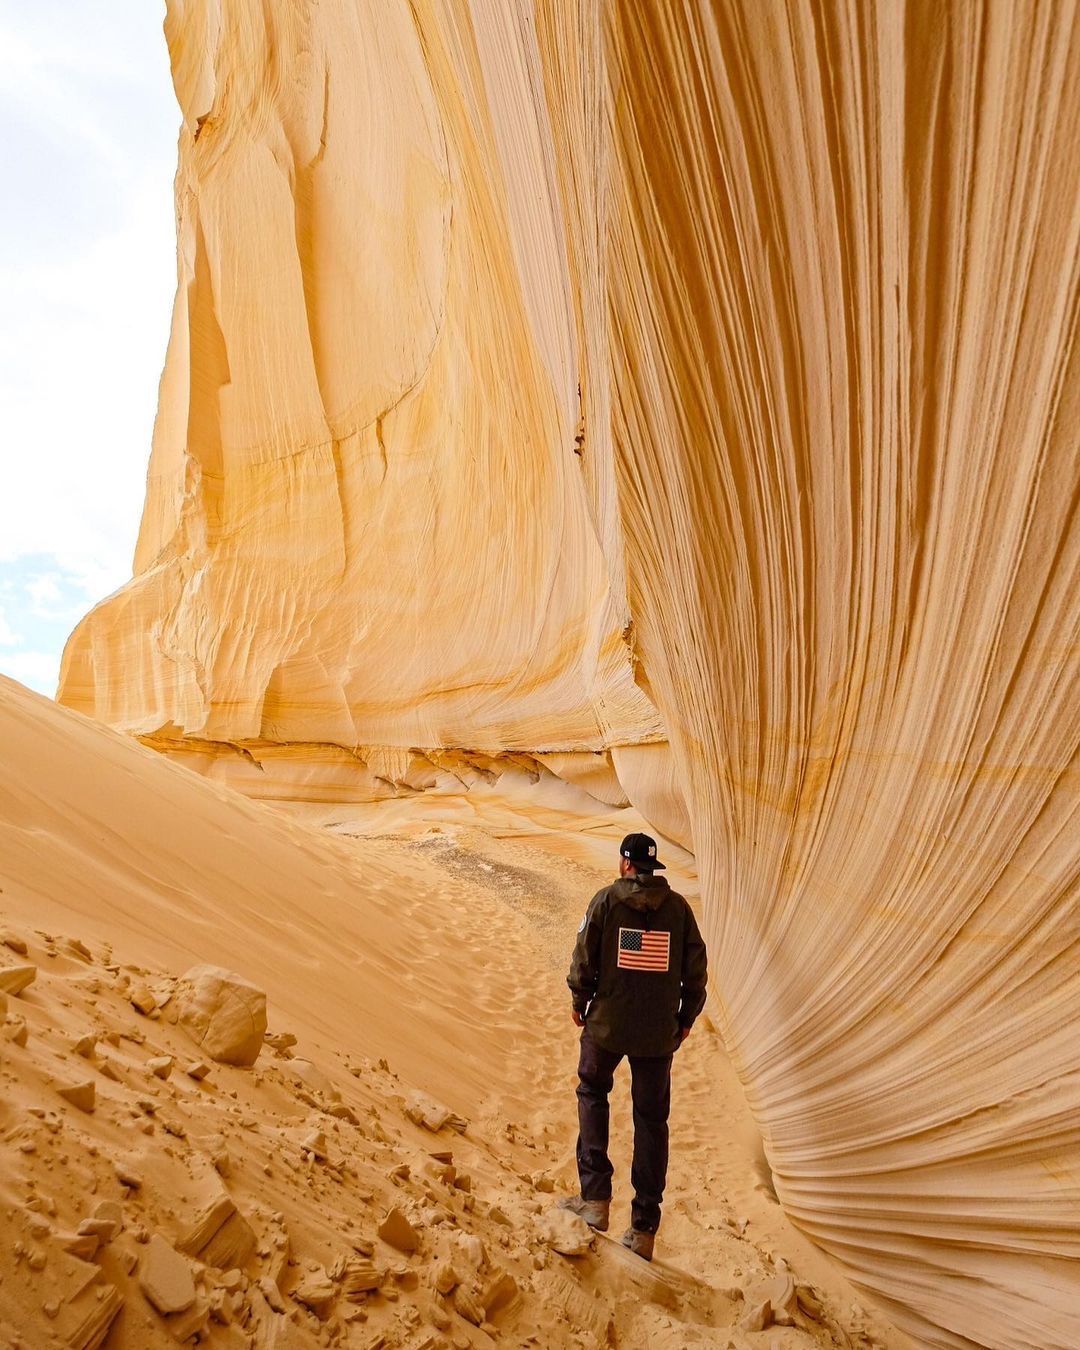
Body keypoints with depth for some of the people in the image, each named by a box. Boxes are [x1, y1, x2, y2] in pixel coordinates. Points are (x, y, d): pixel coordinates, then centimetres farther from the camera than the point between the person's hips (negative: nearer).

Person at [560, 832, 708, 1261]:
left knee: (592, 1093, 21)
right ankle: (644, 1229, 16)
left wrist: (580, 1001, 10)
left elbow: (584, 956, -5)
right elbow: (696, 969, 2)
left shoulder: (607, 899, -6)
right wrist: (685, 1018, 15)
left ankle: (595, 1198, 13)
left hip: (607, 1023, -2)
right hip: (659, 1032, 2)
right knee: (651, 1120, 11)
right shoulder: (678, 906, 0)